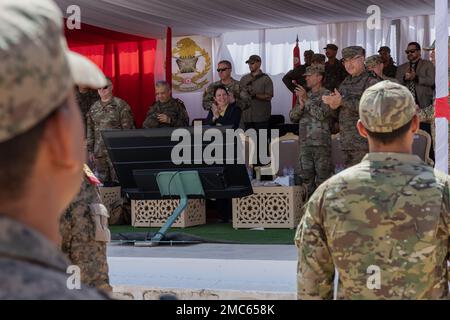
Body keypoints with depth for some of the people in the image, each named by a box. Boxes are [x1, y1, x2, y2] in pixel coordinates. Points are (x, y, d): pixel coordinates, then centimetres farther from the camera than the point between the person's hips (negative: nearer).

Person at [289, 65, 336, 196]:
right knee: (305, 176, 8)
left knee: (322, 177, -3)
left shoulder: (327, 95, -2)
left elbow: (321, 114, -17)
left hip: (321, 143, -6)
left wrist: (307, 100, -12)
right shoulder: (305, 95, 17)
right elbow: (292, 117, 13)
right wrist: (301, 105, -6)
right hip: (305, 142, 6)